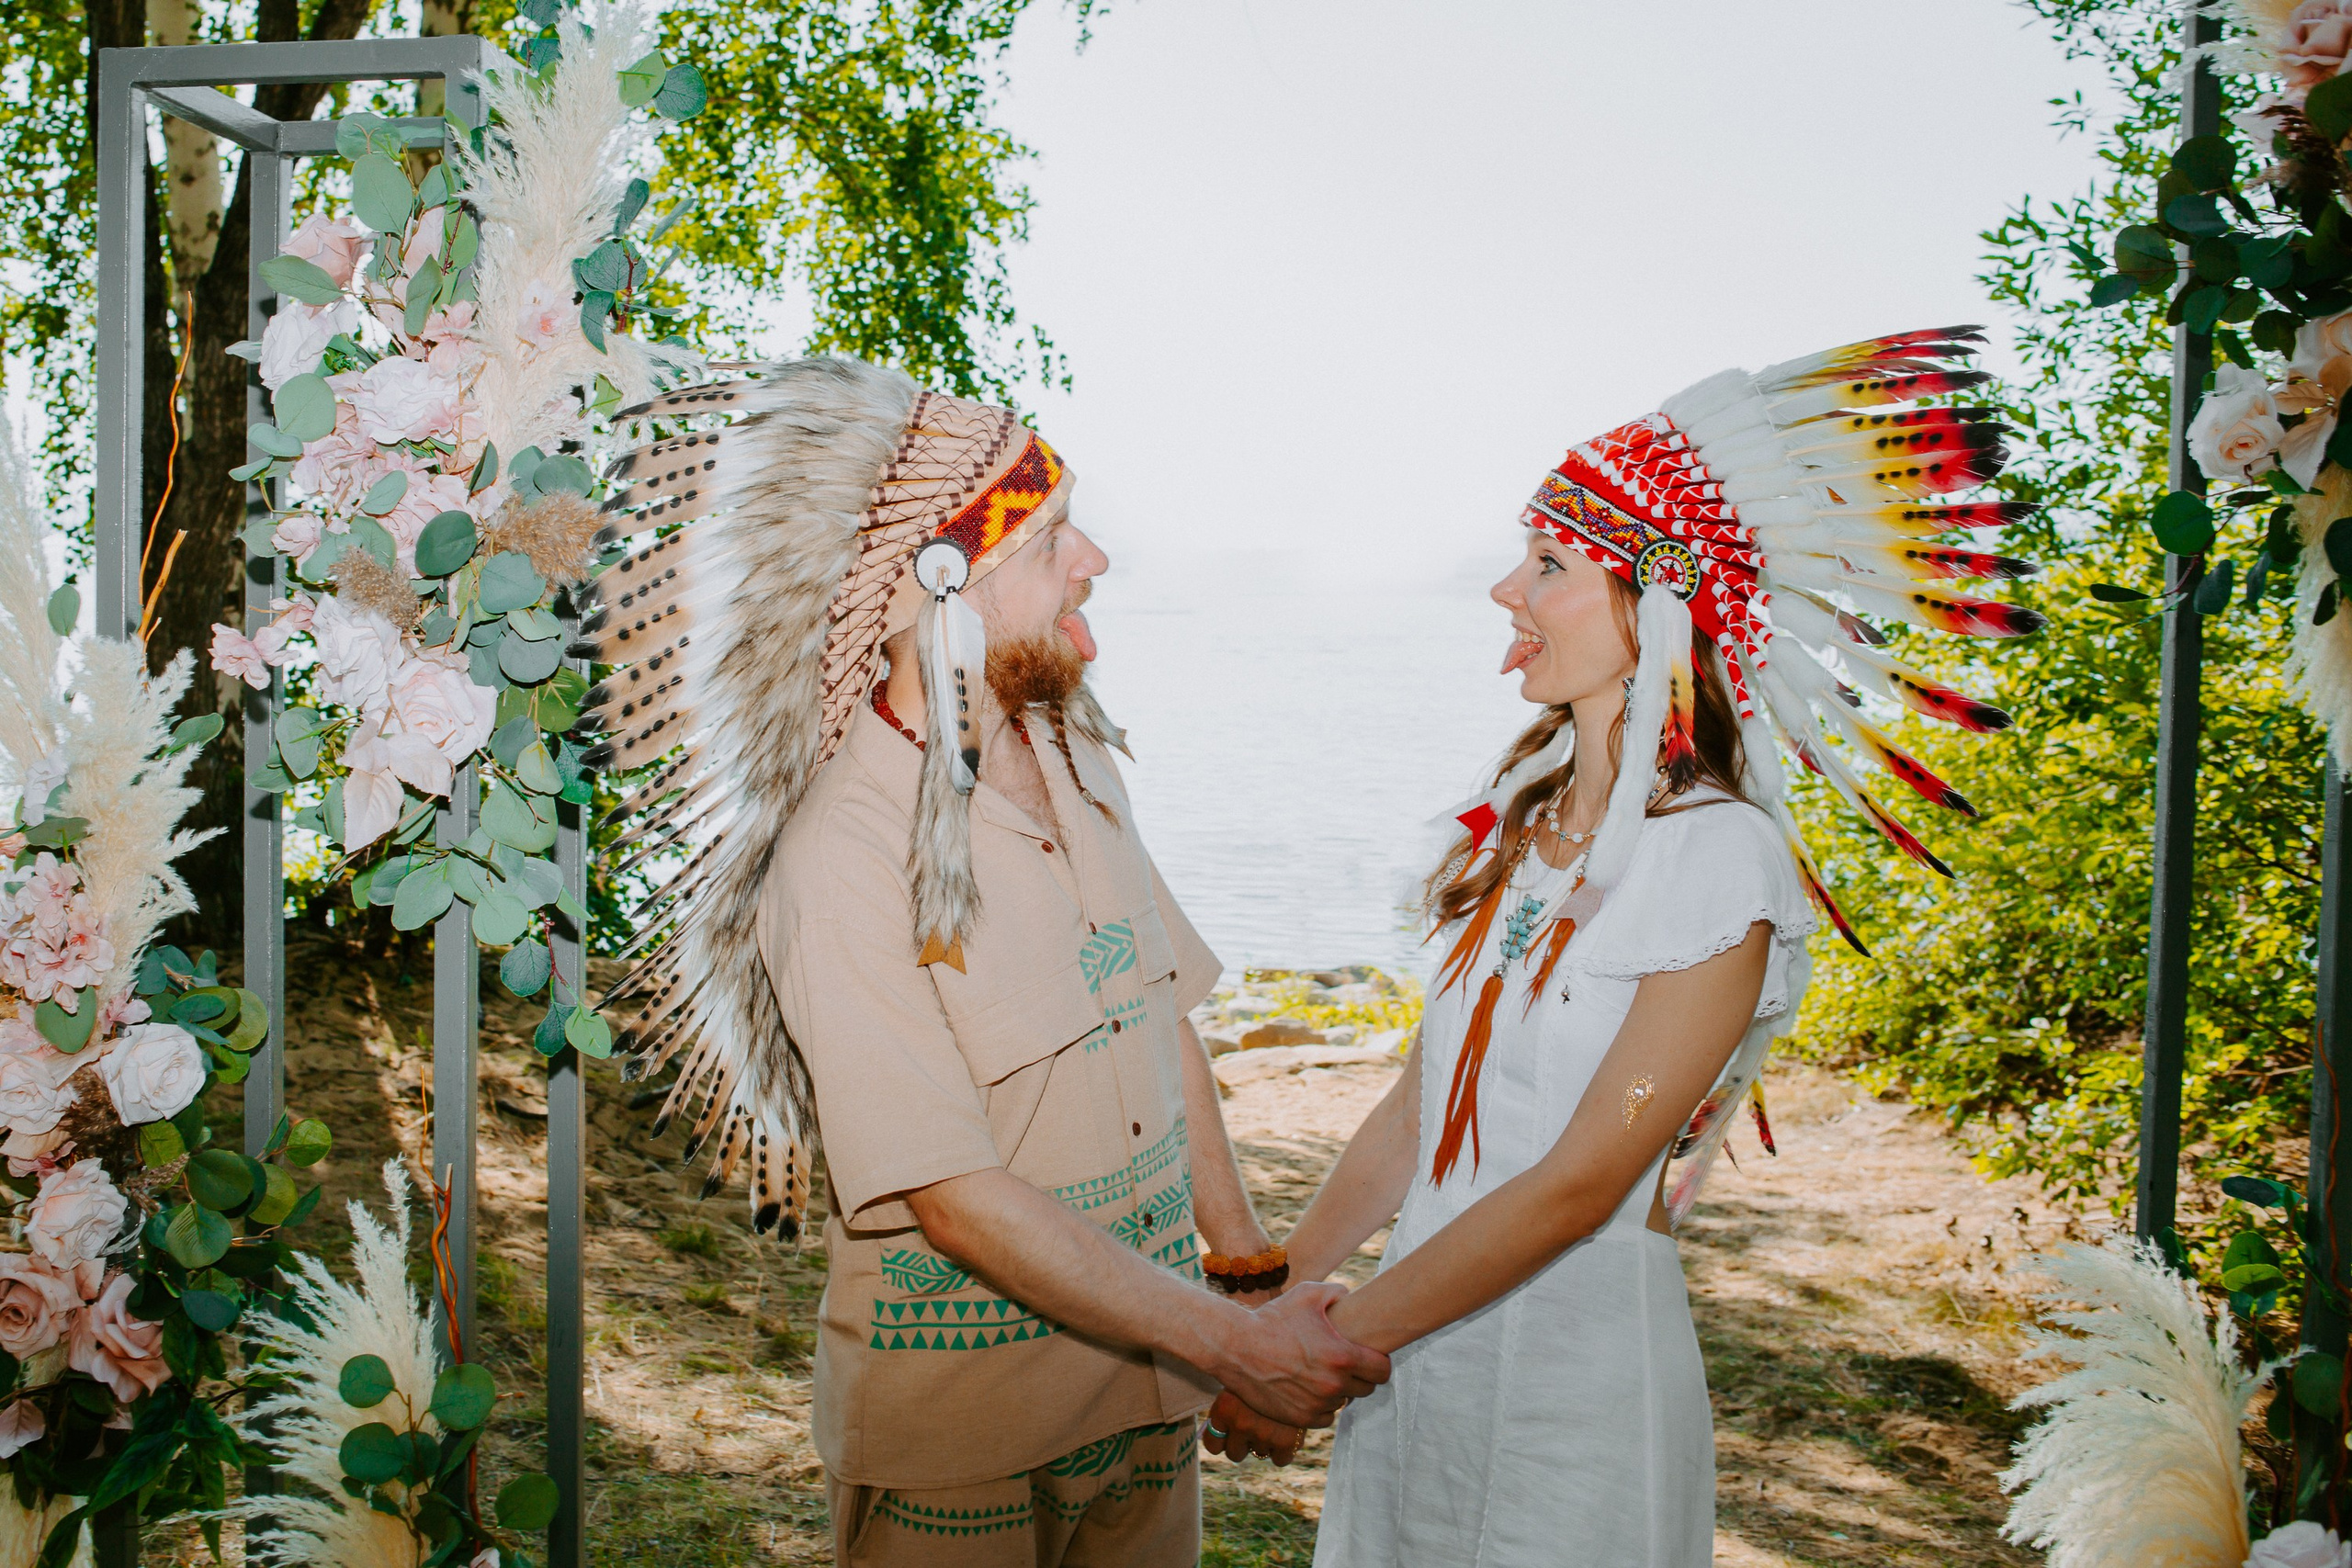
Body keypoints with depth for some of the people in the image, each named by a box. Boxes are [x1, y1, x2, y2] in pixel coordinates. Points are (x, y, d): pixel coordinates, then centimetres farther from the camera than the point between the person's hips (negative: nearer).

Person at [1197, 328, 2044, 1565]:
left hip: (1572, 1371, -6)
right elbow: (1417, 1107, 5)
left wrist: (1317, 1348, -17)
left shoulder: (1721, 863, -17)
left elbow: (1578, 1186, -20)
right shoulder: (1525, 816, 3)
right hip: (1419, 1345, 6)